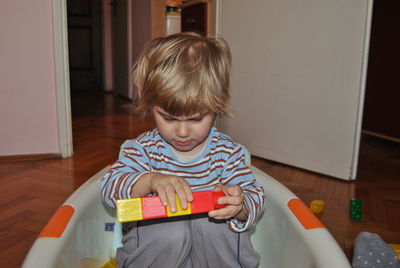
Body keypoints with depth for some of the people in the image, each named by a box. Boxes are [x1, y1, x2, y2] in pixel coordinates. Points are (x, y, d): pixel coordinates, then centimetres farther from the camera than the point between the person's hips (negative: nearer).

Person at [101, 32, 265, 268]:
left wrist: (240, 207, -32)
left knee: (211, 224, -32)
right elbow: (109, 188, -16)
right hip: (157, 242, 0)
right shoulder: (145, 149, -6)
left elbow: (256, 197, -6)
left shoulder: (227, 151, -5)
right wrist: (150, 181, -37)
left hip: (214, 245, 1)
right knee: (171, 231, -34)